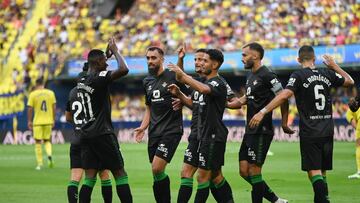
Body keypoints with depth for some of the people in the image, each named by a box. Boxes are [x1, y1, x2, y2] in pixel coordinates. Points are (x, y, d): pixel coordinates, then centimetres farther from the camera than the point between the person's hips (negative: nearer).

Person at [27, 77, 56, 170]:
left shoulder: (33, 94, -4)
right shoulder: (51, 93, 3)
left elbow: (30, 109, -5)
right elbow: (54, 107, 4)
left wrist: (29, 121, 4)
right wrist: (53, 120, 13)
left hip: (37, 122, -2)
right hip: (48, 121, 3)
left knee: (38, 142, 5)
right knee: (47, 141, 16)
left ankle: (40, 163, 3)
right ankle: (49, 155, -12)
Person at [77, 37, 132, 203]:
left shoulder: (81, 81, 11)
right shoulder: (99, 78, -13)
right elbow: (124, 70, -24)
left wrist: (108, 54, 31)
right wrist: (115, 51, -8)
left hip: (85, 133, 8)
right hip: (102, 134, -8)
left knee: (90, 178, 5)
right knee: (120, 174, -1)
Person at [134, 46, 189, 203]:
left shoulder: (173, 77, -6)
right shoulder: (147, 81, 15)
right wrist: (143, 127, 10)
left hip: (171, 130, -7)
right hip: (154, 132, 7)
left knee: (157, 169, -17)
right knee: (156, 172, 5)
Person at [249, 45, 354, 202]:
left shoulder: (298, 76, -8)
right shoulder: (327, 74, 7)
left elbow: (284, 95, -22)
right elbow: (350, 81, 23)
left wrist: (262, 112, -22)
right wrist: (335, 66, 33)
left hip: (309, 132, -5)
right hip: (327, 131, 5)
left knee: (314, 171, -6)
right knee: (322, 171, 14)